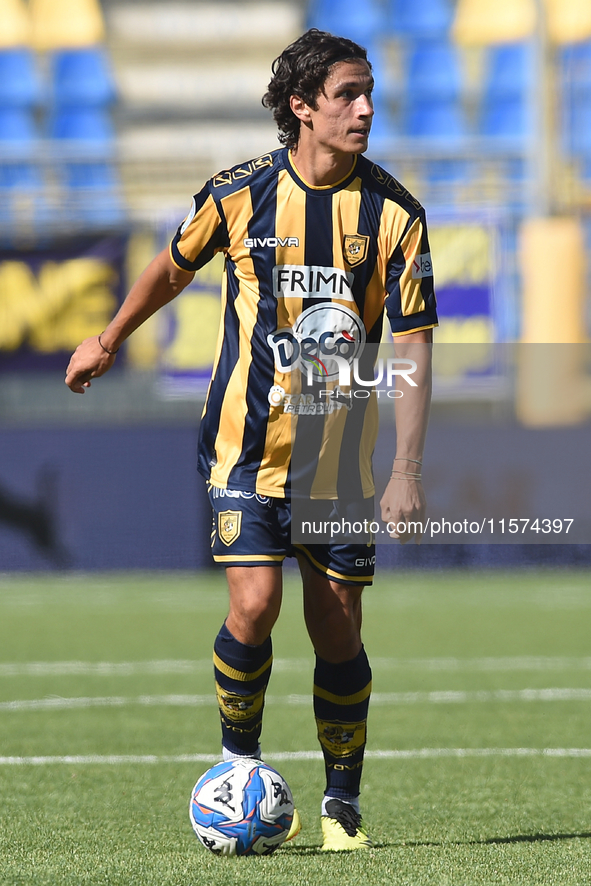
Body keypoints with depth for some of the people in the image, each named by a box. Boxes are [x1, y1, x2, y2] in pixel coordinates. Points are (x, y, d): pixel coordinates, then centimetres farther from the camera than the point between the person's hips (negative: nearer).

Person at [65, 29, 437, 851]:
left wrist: (407, 472, -15)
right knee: (254, 604, -16)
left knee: (338, 631, 2)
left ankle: (343, 806, 18)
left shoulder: (394, 213, -6)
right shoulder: (239, 194, -6)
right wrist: (109, 341, 27)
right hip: (248, 441, -1)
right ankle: (239, 764, 9)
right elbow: (175, 266, 15)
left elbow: (412, 346, -6)